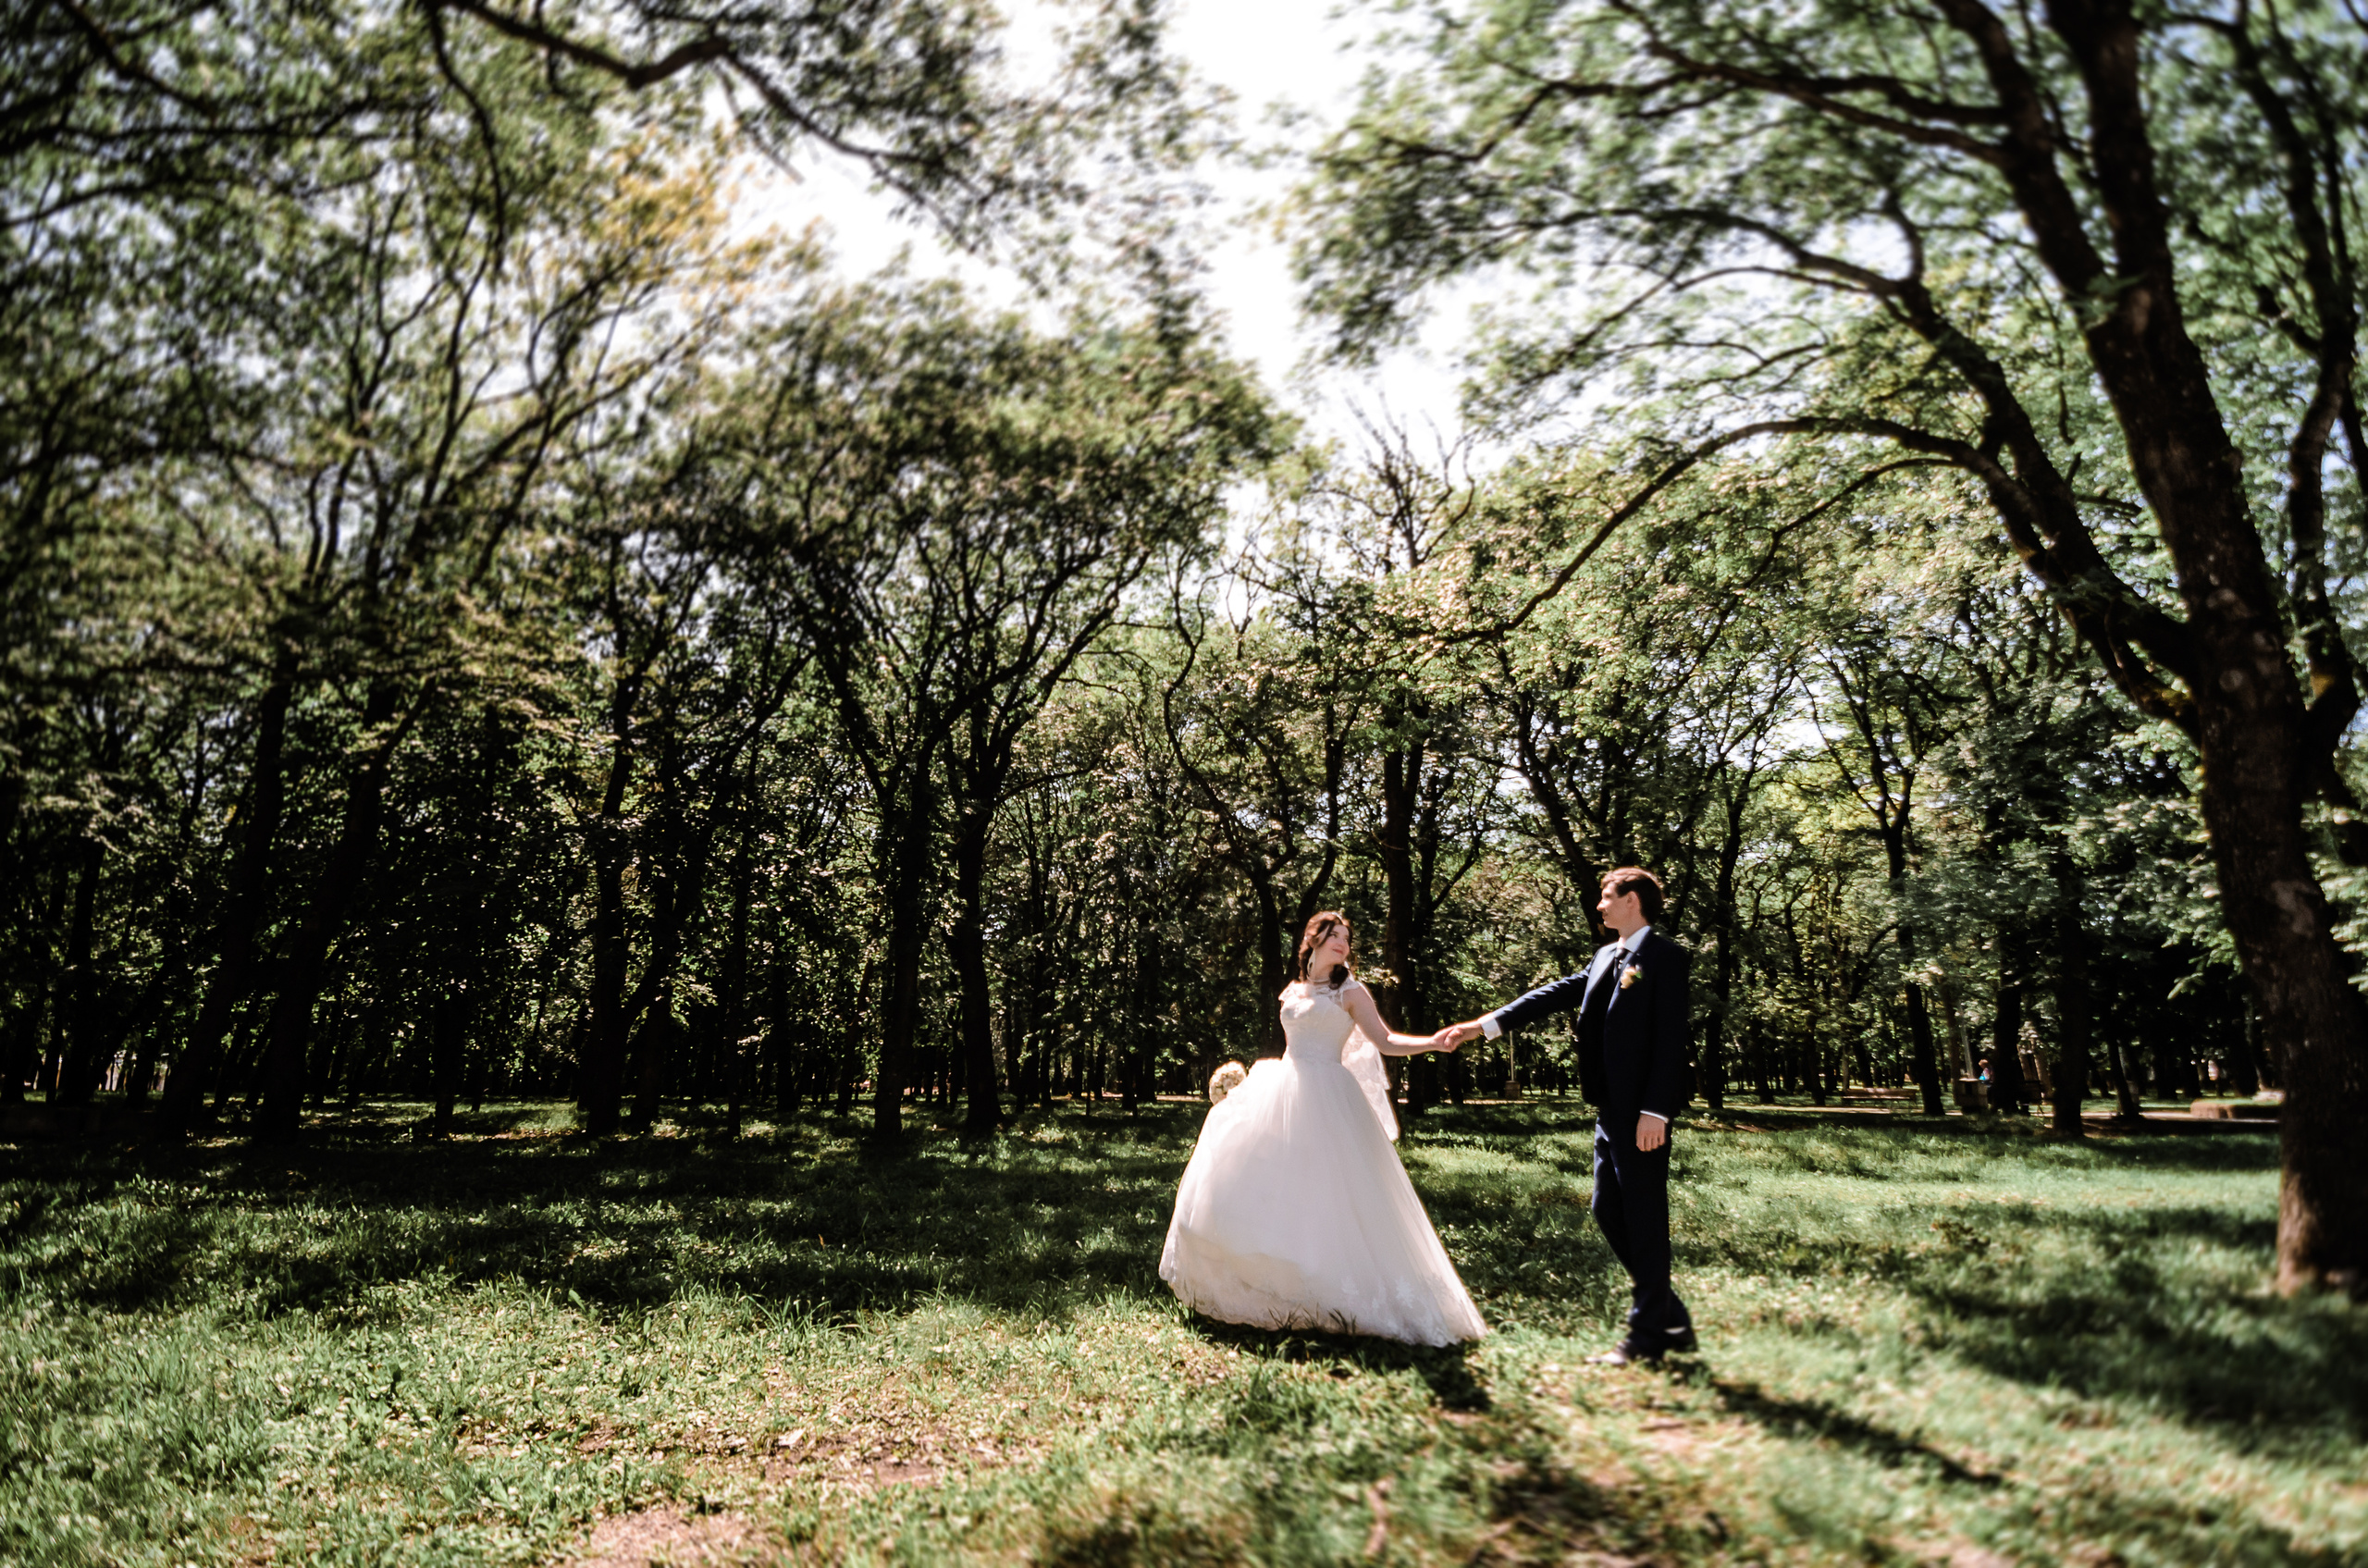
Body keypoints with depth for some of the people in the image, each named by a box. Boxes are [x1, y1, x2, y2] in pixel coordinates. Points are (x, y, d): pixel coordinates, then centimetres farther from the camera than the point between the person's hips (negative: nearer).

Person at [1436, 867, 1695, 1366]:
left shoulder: (1664, 956, -10)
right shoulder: (1605, 957, 16)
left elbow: (1671, 1039, -15)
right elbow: (1555, 994, 15)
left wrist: (1655, 1111, -20)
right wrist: (1482, 1025, 10)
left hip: (1643, 1114, -9)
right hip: (1611, 1109, 9)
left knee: (1644, 1217, -1)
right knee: (1609, 1211, 13)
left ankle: (1648, 1336, 11)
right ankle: (1672, 1319, 25)